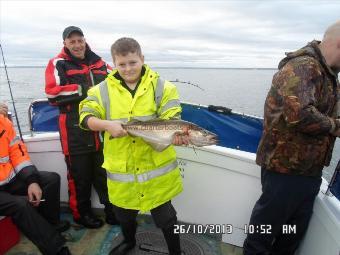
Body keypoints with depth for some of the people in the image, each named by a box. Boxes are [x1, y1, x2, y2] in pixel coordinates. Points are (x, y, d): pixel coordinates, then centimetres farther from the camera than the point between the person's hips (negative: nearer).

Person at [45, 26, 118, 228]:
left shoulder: (99, 62, 14)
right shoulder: (58, 64, 3)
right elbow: (53, 94, -10)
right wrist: (83, 90, -16)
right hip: (75, 131, -3)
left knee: (106, 171, 11)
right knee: (80, 174, 6)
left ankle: (112, 210, 27)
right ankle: (82, 213, 27)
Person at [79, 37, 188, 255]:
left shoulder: (162, 87, -4)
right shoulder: (104, 89, 1)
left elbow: (171, 120, -12)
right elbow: (85, 117, -5)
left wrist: (176, 134, -34)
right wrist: (107, 124, -24)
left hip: (156, 165, -2)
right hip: (121, 166, 3)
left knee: (164, 215, 11)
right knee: (124, 213, 24)